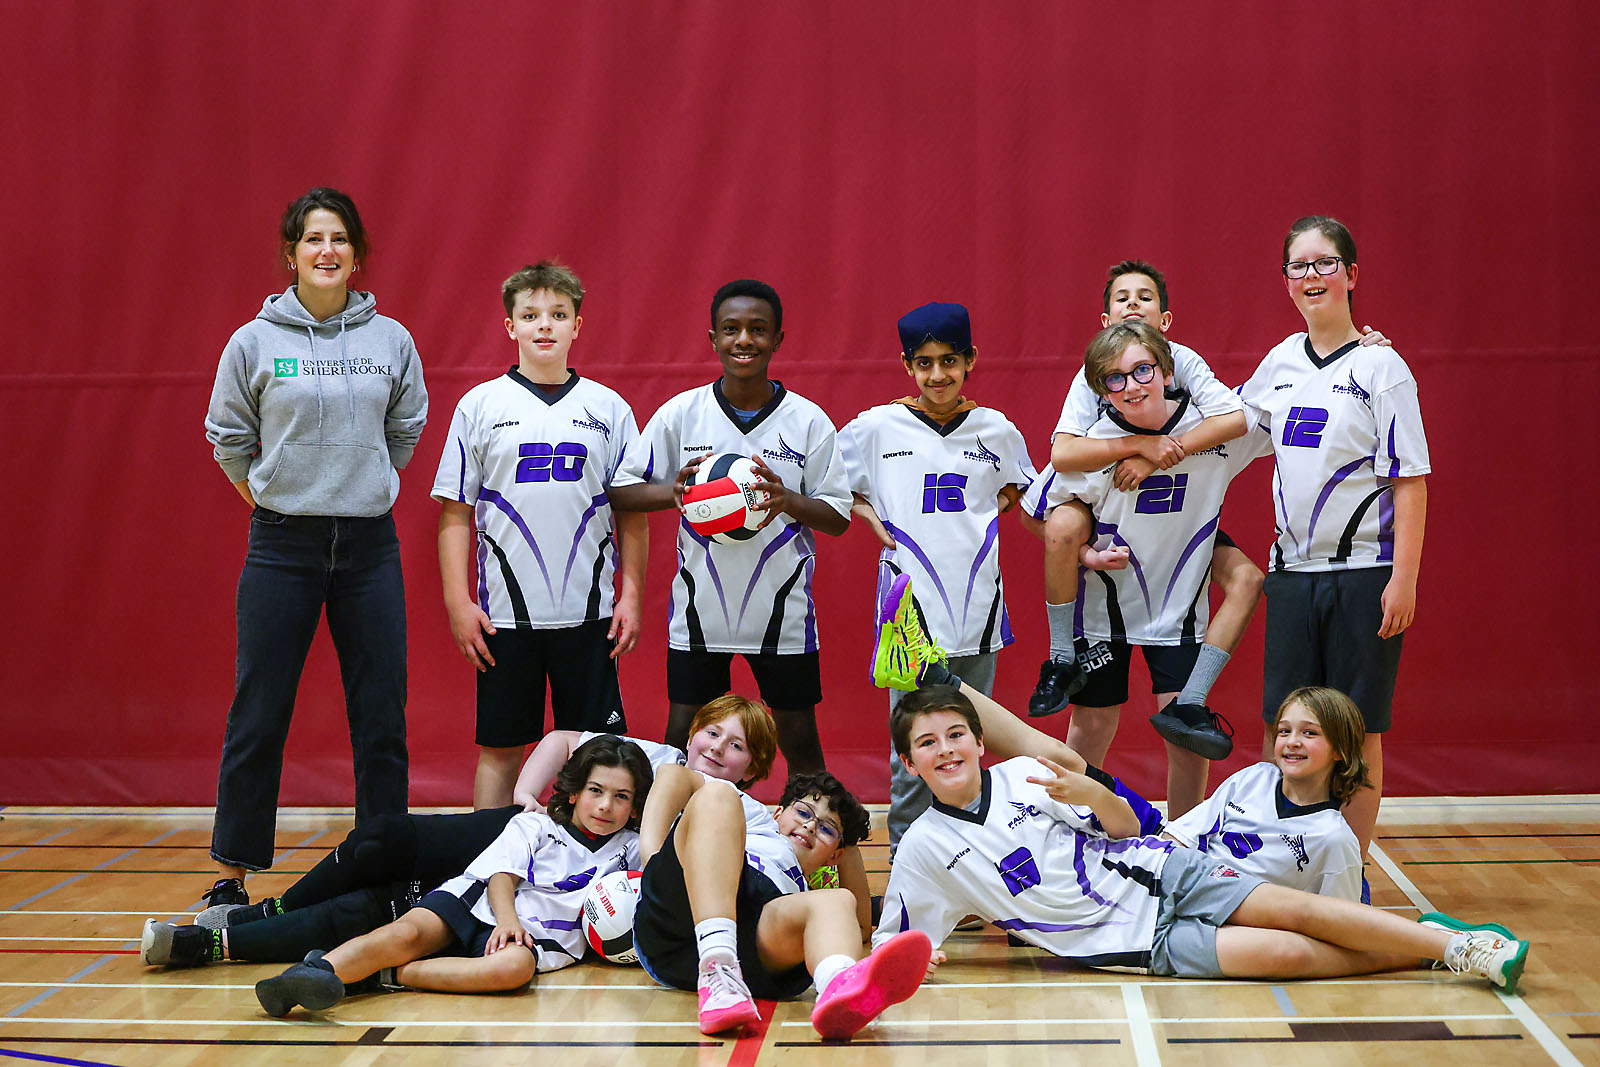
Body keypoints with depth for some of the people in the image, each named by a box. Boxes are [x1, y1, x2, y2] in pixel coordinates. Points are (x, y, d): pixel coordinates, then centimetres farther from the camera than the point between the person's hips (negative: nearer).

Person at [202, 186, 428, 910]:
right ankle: (232, 874, 12)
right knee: (258, 717, 1)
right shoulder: (254, 342, -1)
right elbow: (228, 438, 9)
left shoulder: (391, 340, 3)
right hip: (283, 546, -2)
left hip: (371, 545, 2)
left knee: (382, 718, 4)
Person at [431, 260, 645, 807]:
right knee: (499, 748, 6)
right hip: (504, 613, -1)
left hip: (589, 612, 1)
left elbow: (632, 513, 8)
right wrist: (458, 603, -3)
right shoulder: (480, 406, 3)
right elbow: (455, 512, 4)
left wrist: (631, 596, 1)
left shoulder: (608, 409, 6)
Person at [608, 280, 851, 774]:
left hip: (782, 610, 0)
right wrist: (673, 492, -19)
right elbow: (621, 491, 2)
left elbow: (838, 516, -1)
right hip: (700, 606, 1)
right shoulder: (681, 413, -1)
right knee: (683, 741, 4)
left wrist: (788, 500, -21)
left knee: (799, 740, 6)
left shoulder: (808, 420, -2)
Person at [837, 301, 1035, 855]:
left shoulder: (996, 430, 6)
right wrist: (871, 517, -5)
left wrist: (994, 507, 7)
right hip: (911, 607, -3)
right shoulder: (877, 427, -1)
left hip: (978, 604, 3)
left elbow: (1018, 487, 25)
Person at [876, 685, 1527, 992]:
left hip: (1157, 873, 2)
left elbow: (1126, 826, 6)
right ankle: (1414, 956, -5)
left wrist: (1090, 793, -15)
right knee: (1285, 953, -20)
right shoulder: (922, 848, -4)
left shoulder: (1023, 775, 0)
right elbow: (890, 941, 4)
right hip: (1131, 940, -2)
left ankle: (1449, 943, 0)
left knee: (1297, 910, -15)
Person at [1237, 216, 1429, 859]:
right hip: (1292, 570, 5)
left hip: (1362, 574, -5)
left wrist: (1404, 578, -15)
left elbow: (1410, 481, -9)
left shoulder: (1380, 366, -7)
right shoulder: (1281, 362, 8)